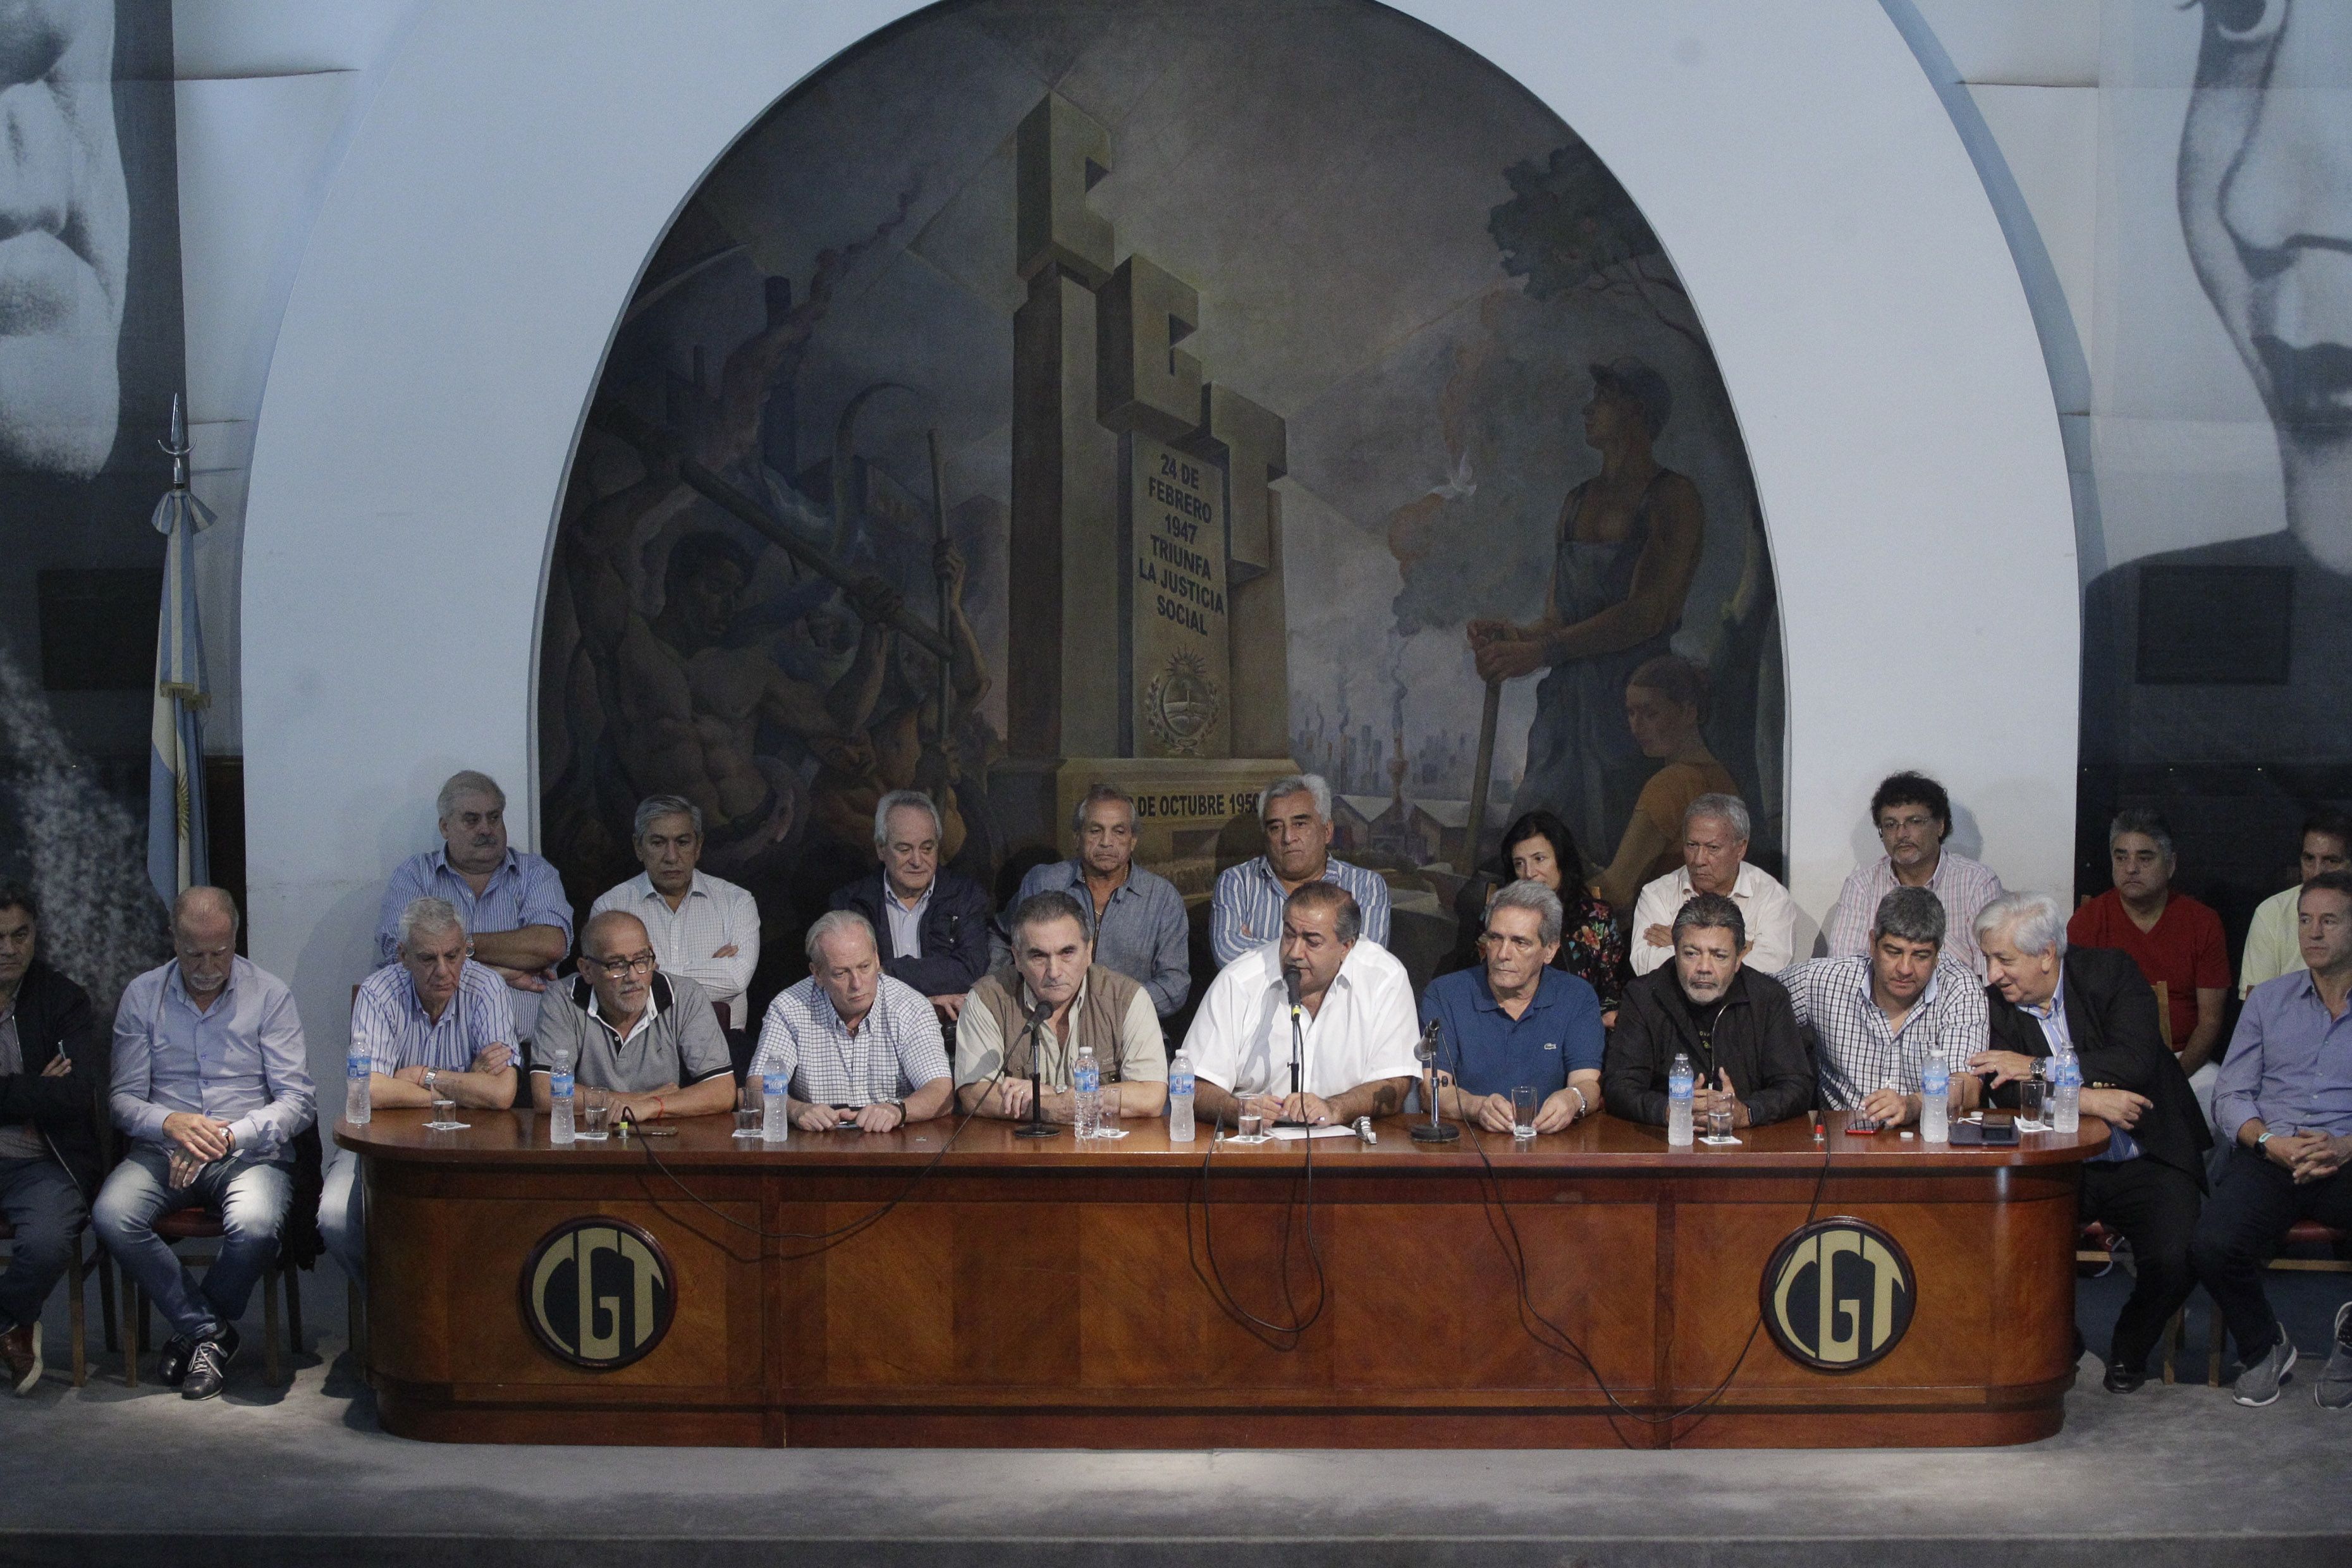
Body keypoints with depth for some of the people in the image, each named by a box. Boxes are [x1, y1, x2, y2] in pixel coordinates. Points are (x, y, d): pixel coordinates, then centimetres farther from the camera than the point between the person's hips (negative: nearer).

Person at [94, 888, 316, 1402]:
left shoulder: (270, 995, 2)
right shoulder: (141, 997, 8)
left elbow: (298, 1100, -3)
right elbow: (124, 1098, 5)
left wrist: (229, 1137, -19)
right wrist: (169, 1123, -18)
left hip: (250, 1151, -2)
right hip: (162, 1149, 2)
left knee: (256, 1225, -35)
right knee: (111, 1216, -30)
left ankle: (193, 1329, -4)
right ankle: (210, 1330, -12)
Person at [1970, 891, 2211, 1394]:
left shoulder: (2111, 971, -4)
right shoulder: (1995, 1001, 1)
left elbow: (2135, 1060, -19)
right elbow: (2001, 1089, -12)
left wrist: (2037, 1067, -23)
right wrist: (2087, 1098, -25)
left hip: (2144, 1163, -1)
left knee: (2176, 1259, -26)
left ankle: (2129, 1348, 7)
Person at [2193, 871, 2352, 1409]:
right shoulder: (2269, 999, 17)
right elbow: (2230, 1097, 10)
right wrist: (2271, 1142, -10)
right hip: (2268, 1158, 2)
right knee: (2213, 1245, -28)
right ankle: (2264, 1348, 3)